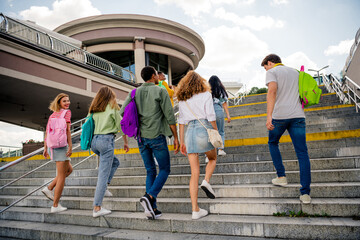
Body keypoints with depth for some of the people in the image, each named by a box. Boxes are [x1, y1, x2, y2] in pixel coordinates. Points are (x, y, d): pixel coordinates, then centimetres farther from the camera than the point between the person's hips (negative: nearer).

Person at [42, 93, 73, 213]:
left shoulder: (52, 115, 17)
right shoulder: (66, 112, -4)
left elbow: (47, 133, 15)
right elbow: (67, 129, -14)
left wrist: (45, 148, 17)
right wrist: (70, 146, -17)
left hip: (51, 146, 8)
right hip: (61, 145, -8)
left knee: (69, 169, 22)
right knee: (61, 177, -1)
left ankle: (49, 188, 12)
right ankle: (55, 205, 4)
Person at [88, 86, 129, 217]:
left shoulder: (94, 108, 17)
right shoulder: (112, 106, 2)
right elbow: (121, 125, 1)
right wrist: (126, 142, 9)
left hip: (94, 140, 7)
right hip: (106, 139, -7)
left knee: (115, 162, 24)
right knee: (103, 174, -5)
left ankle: (102, 187, 10)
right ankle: (97, 208, -4)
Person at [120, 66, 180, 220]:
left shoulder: (134, 93, 9)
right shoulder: (161, 91, -4)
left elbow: (122, 113, 2)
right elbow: (170, 116, -8)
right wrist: (176, 137, -2)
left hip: (141, 137, 5)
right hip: (157, 136, -5)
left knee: (150, 171, 12)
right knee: (165, 169, 8)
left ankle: (152, 208, 10)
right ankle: (149, 196, -13)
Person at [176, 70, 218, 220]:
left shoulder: (182, 99, 14)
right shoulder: (205, 94, 3)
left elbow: (181, 121, 11)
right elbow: (211, 117, -5)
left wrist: (182, 141, 14)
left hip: (190, 131, 3)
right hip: (204, 129, -3)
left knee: (195, 172, 5)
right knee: (212, 159, 26)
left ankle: (195, 210, 4)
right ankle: (206, 182, -1)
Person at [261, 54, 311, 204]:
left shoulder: (272, 72, 3)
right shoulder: (295, 72, 23)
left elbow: (272, 91, -15)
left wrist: (269, 116, -23)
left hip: (280, 115, -4)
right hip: (298, 115, 5)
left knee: (273, 143, 21)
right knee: (302, 153, 2)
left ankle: (281, 176, 17)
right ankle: (305, 193, 0)